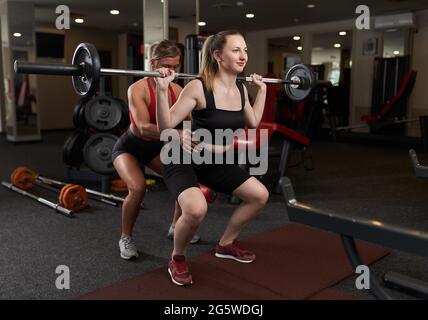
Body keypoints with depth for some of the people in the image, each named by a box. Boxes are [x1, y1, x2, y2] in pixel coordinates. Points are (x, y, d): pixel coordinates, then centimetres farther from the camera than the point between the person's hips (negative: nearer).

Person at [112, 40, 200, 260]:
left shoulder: (177, 90, -11)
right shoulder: (137, 89, -28)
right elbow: (144, 128, -43)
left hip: (156, 148, 6)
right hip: (129, 147, -5)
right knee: (138, 187, -29)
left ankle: (176, 228, 20)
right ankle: (125, 238, -4)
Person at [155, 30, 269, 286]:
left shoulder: (241, 89, -1)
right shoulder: (198, 87, -22)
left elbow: (253, 123, 17)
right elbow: (166, 126, -22)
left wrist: (262, 90, 17)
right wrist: (162, 89, -32)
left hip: (215, 161, 8)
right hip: (183, 159, -7)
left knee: (260, 195, 5)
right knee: (196, 209, -35)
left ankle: (226, 244, 25)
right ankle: (177, 259, -3)